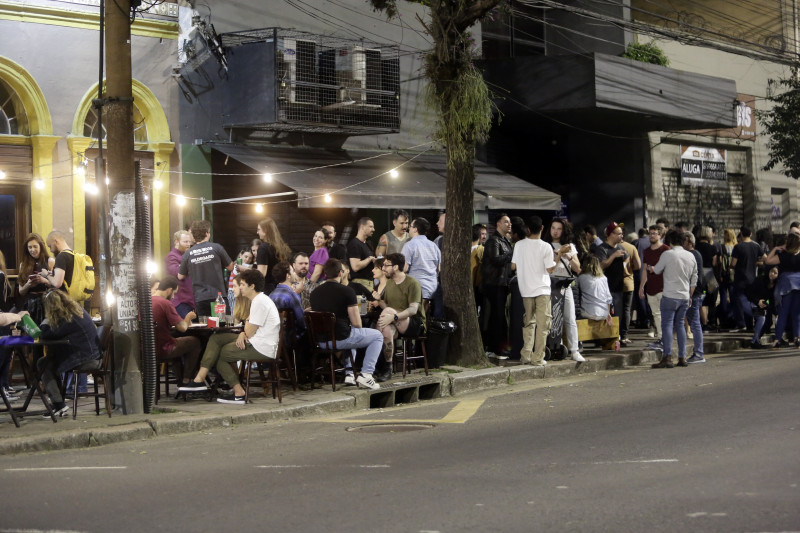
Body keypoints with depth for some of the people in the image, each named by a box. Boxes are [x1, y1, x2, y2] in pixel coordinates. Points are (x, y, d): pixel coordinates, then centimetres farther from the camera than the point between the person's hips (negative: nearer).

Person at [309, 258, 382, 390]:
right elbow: (356, 323, -11)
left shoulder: (315, 293, 7)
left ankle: (349, 373, 27)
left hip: (320, 341, 7)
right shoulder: (347, 291, -11)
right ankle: (366, 374, 3)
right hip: (340, 339, -7)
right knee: (377, 336, 16)